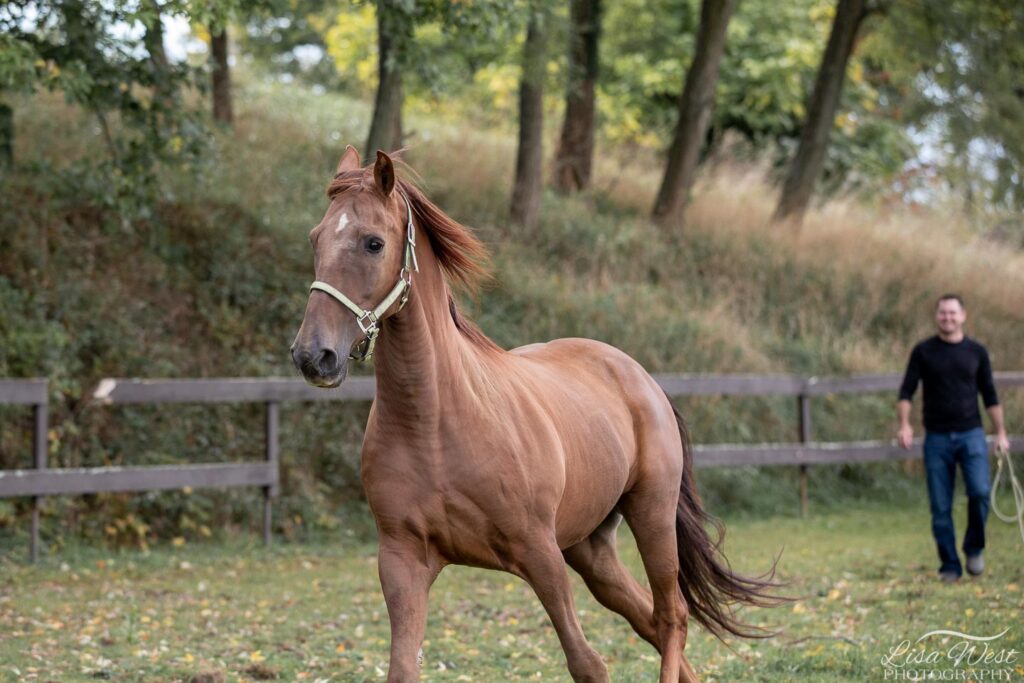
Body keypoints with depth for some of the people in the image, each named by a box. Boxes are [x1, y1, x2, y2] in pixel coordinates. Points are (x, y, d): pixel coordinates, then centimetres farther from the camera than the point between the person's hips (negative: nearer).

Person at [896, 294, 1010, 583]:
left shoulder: (976, 351, 7)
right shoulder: (924, 351, 3)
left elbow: (990, 395, 12)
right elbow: (906, 391, 0)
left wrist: (1001, 432, 9)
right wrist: (904, 424, -15)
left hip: (971, 434, 0)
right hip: (937, 438, 0)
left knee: (980, 492, -18)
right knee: (941, 507, -1)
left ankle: (974, 549, 5)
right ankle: (950, 566, 9)